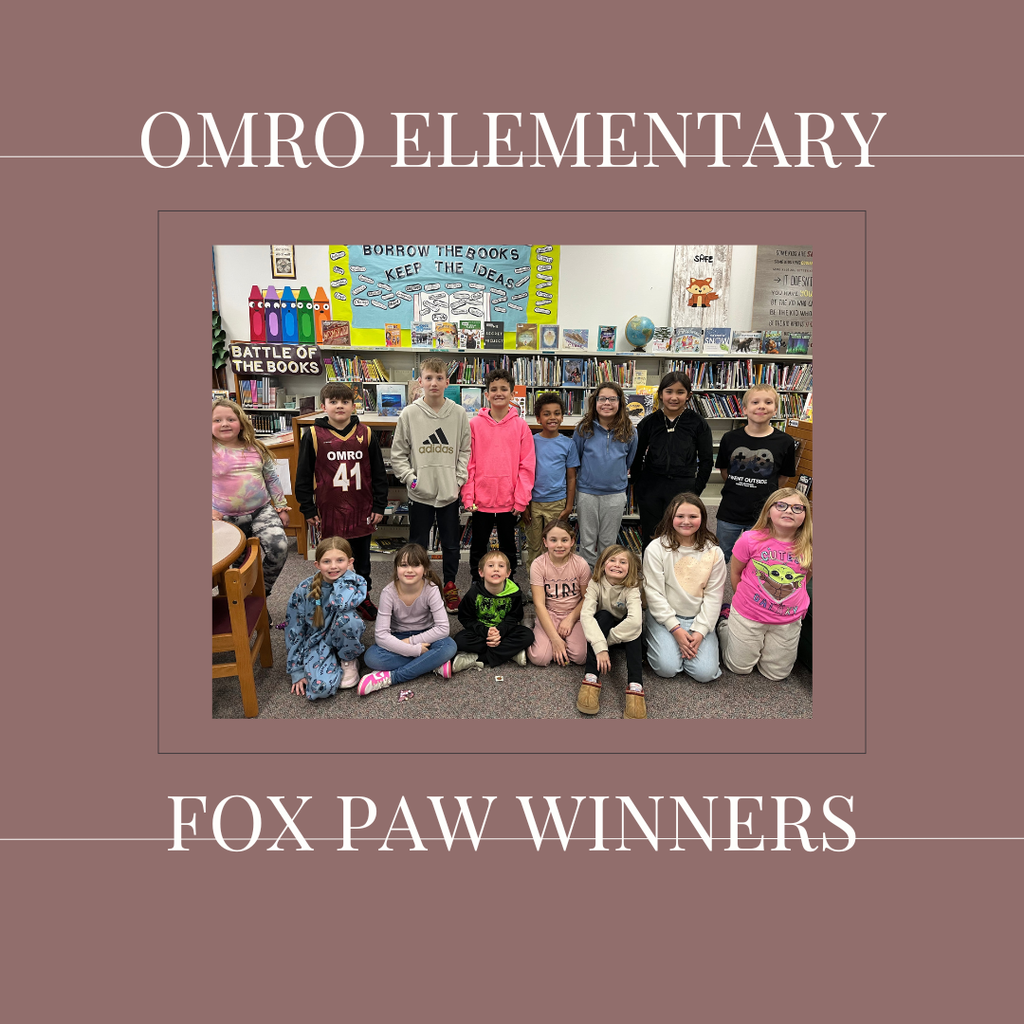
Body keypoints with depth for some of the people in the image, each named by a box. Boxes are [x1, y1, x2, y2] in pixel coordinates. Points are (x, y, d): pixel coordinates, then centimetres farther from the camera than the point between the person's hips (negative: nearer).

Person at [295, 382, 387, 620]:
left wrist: (379, 506, 3)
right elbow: (303, 475, 2)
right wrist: (308, 509, 0)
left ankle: (363, 597, 32)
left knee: (362, 558, 15)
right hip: (329, 512, -1)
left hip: (361, 511, 1)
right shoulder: (313, 436, -3)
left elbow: (379, 473, 5)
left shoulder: (366, 434, 1)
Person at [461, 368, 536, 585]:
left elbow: (527, 465, -3)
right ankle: (477, 585, 29)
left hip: (509, 500, 0)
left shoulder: (520, 425, -2)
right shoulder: (475, 424, -2)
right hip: (481, 499, 0)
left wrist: (521, 498, -8)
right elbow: (468, 463, -2)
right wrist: (468, 497, -6)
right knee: (478, 546, 13)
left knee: (508, 545, 15)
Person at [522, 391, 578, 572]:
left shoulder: (568, 444, 1)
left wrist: (569, 506, 0)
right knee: (534, 546, 10)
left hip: (557, 503, 0)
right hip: (533, 502, 0)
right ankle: (534, 579, 24)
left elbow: (571, 477, 4)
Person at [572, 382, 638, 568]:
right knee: (587, 541, 9)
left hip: (616, 494, 1)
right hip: (587, 492, -1)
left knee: (608, 542, 12)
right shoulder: (584, 429, -4)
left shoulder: (629, 432, -1)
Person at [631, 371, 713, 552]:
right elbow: (636, 458, 9)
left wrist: (695, 491, -1)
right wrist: (638, 490, 4)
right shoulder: (649, 422, 4)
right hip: (651, 489, 2)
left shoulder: (697, 423, 0)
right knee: (650, 539, 8)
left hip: (683, 488, -1)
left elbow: (706, 460, 4)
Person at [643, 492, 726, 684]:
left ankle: (691, 642, 16)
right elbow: (654, 593, -9)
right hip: (664, 616, -2)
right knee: (667, 668, -20)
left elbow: (713, 596, -2)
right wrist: (675, 628, -14)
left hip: (698, 618, 2)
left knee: (705, 673, -14)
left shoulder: (713, 552, -1)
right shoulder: (656, 549, -9)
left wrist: (700, 631, -11)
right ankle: (655, 638, 12)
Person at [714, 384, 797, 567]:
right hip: (729, 513, 1)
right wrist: (739, 489, 5)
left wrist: (762, 491, 2)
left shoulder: (785, 442, -7)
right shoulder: (730, 438, -4)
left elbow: (785, 476, 5)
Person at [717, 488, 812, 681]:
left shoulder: (808, 547, -11)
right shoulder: (751, 540, -18)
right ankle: (725, 622, 35)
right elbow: (735, 572, -2)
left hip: (788, 622, 3)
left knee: (776, 674, 16)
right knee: (740, 668, 14)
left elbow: (805, 579, 8)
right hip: (747, 617, -2)